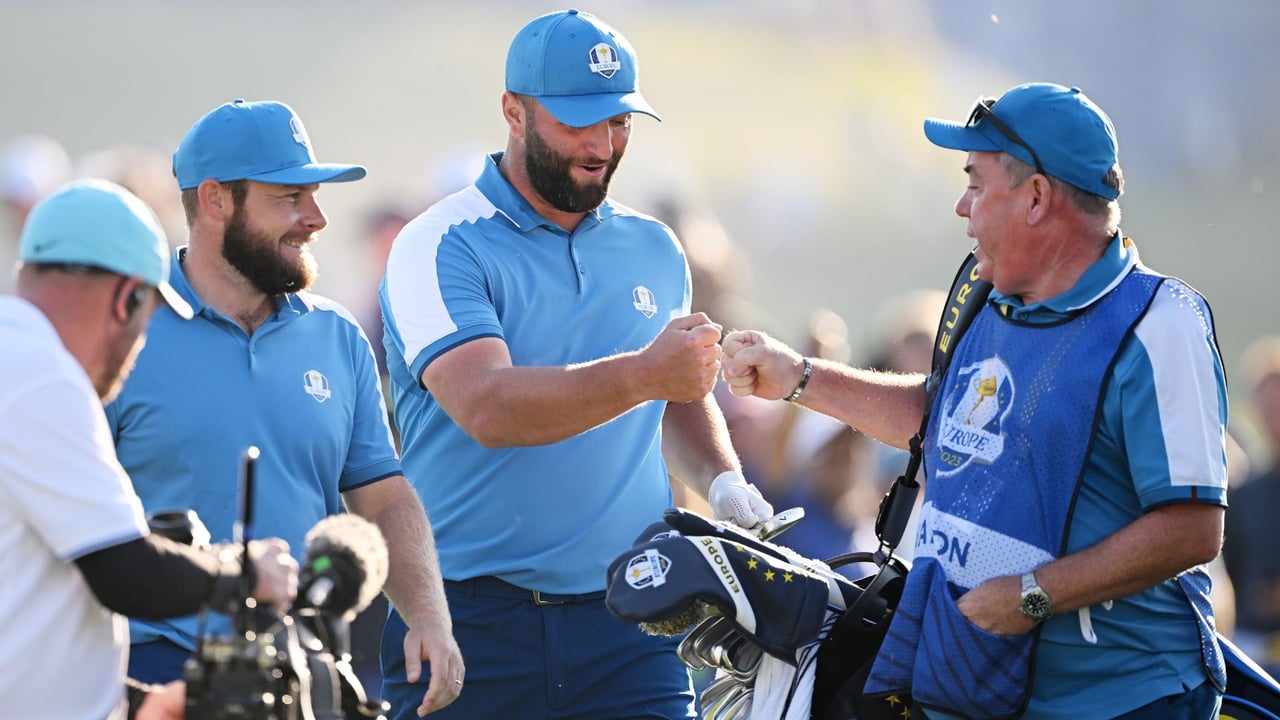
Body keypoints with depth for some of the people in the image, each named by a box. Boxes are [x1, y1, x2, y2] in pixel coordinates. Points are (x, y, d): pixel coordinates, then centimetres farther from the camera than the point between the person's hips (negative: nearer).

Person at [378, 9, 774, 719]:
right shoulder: (440, 248, -5)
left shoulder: (654, 250, 14)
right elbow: (487, 407, -21)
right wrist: (642, 374, -31)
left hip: (626, 619, 4)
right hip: (472, 621, -4)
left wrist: (722, 482, 7)